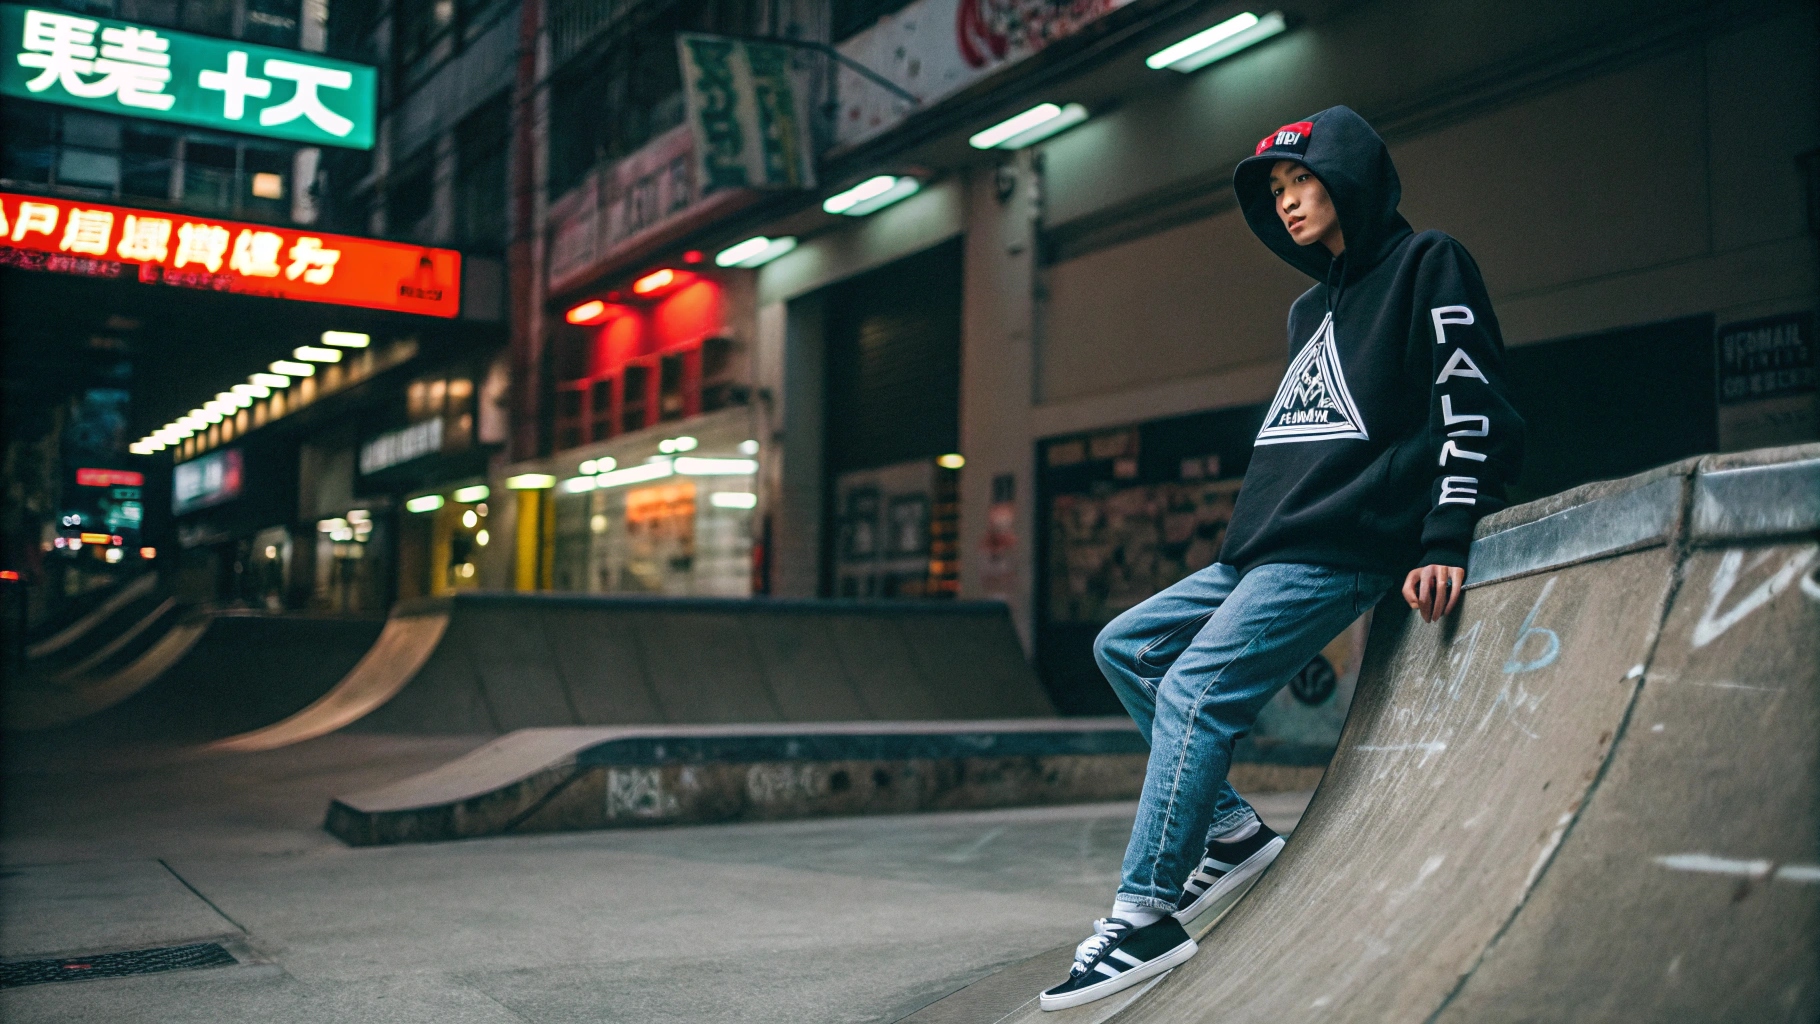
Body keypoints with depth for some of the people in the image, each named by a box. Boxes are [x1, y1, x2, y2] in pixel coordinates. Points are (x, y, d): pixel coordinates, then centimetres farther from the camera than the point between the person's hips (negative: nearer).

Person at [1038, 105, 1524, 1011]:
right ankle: (1233, 828, 6)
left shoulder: (1427, 266, 0)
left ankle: (1146, 915, -16)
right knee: (1126, 647, 8)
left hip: (1337, 553, -10)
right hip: (1259, 552, 10)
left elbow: (1472, 408, -11)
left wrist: (1443, 542, -20)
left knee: (1196, 689, -20)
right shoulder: (1311, 311, 25)